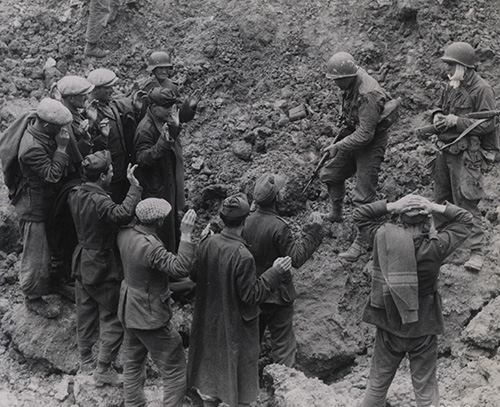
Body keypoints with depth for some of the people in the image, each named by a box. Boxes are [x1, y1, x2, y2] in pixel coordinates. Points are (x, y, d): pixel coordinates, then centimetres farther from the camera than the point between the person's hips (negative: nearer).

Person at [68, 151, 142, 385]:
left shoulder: (75, 195, -3)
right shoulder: (98, 201, -29)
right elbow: (123, 214, -48)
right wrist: (134, 186, -41)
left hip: (82, 263, 8)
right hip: (103, 267, -8)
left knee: (85, 313, 21)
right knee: (112, 318, 5)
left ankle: (85, 359, 36)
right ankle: (103, 370, 10)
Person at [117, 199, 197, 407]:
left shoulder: (125, 234, -5)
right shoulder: (150, 247, -31)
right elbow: (181, 268, -38)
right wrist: (186, 234, -37)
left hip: (129, 313, 9)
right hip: (150, 318, -9)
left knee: (132, 365, 23)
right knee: (175, 371, 4)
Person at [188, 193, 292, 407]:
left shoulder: (207, 243, -12)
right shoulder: (242, 257, -30)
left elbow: (194, 275, 3)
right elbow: (251, 295, -22)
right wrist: (275, 273, -17)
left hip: (208, 321, 6)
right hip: (234, 325, -6)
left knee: (210, 364, 24)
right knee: (236, 369, 14)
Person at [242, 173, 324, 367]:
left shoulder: (247, 222, -4)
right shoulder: (278, 227, -23)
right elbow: (296, 258, -20)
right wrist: (313, 231, -18)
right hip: (277, 295, -6)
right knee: (283, 344, 6)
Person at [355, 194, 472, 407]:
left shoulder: (383, 236, -13)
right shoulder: (435, 247, -19)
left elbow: (359, 214, 5)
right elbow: (465, 220, -4)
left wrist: (391, 206, -8)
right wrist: (434, 207, -12)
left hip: (387, 327, 2)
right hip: (422, 330, -2)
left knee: (377, 385, 19)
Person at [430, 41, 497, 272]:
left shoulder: (481, 89, -14)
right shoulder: (451, 86, 10)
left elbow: (487, 125, -18)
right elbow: (440, 107, 24)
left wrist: (456, 121, -22)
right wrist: (437, 116, 0)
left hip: (466, 155, -8)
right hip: (445, 149, 8)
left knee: (466, 202, -9)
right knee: (441, 198, 17)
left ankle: (476, 251, -3)